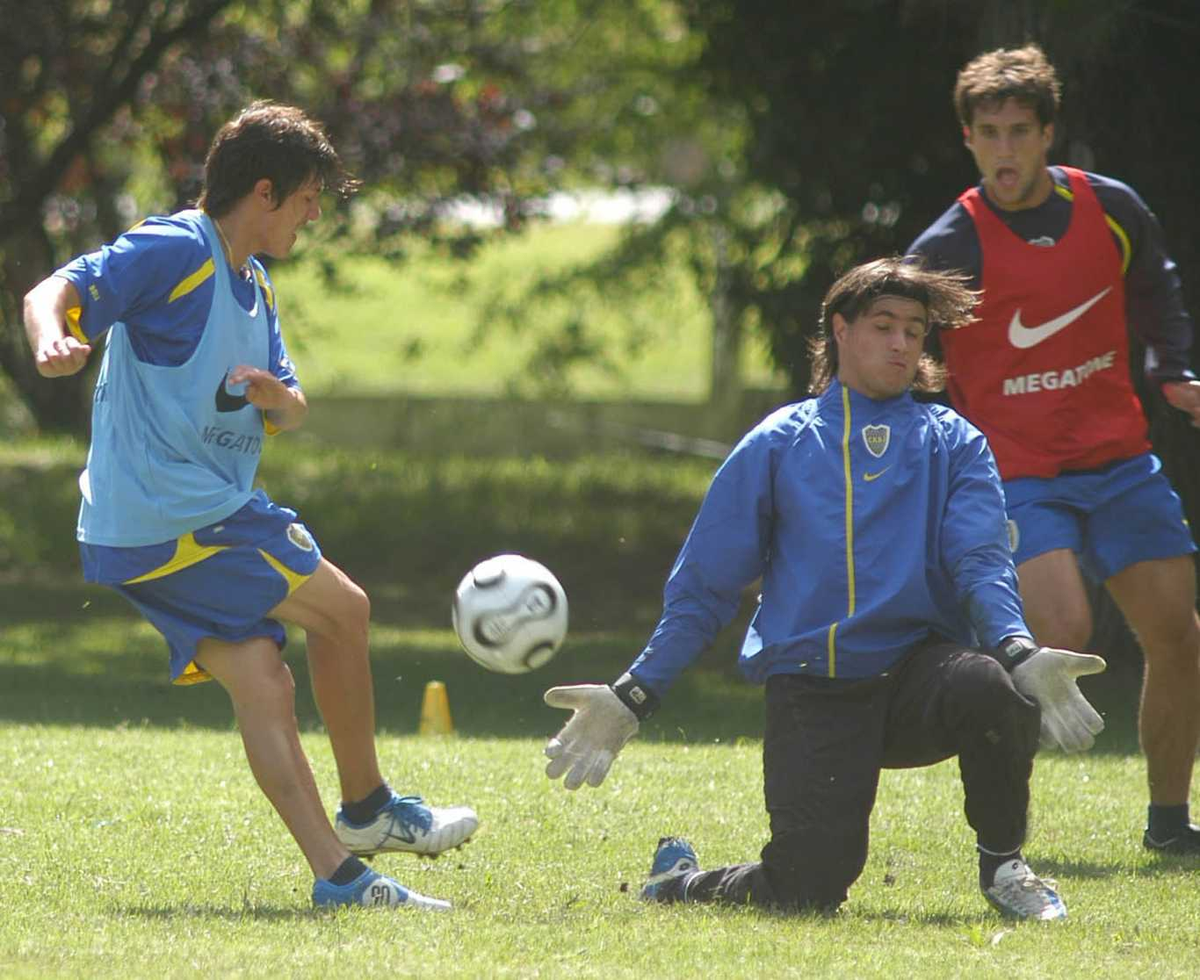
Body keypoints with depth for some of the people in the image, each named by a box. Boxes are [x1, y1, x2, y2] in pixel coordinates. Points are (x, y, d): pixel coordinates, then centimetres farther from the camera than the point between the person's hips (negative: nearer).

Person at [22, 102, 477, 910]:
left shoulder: (250, 286, 17)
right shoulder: (174, 251, -11)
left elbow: (292, 414, 21)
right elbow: (52, 294, -20)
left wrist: (273, 395, -4)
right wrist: (54, 339, -44)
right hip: (174, 520, -9)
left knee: (262, 683, 1)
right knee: (343, 609, -2)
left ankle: (337, 873, -3)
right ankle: (367, 807, 12)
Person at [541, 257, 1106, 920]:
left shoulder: (953, 444, 14)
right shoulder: (777, 446, 12)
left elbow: (981, 563, 0)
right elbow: (702, 586, 14)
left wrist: (1018, 652, -21)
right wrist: (632, 697, 5)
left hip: (916, 672, 1)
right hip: (809, 691, -1)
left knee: (988, 686, -36)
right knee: (805, 888, -20)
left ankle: (1002, 864, -8)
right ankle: (679, 878, 16)